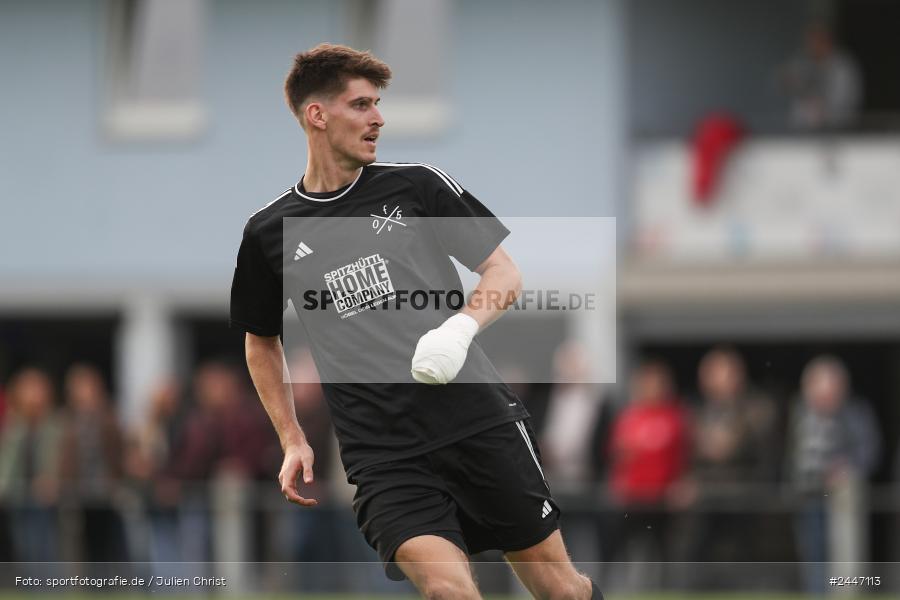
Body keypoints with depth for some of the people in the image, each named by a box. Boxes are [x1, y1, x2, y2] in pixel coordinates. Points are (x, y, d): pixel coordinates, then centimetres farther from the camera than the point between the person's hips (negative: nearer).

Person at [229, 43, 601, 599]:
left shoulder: (417, 186, 5)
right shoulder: (270, 232, 7)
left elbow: (505, 273, 7)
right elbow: (261, 340, 23)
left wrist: (461, 326, -13)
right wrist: (293, 440, 14)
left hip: (480, 421, 1)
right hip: (382, 458, -1)